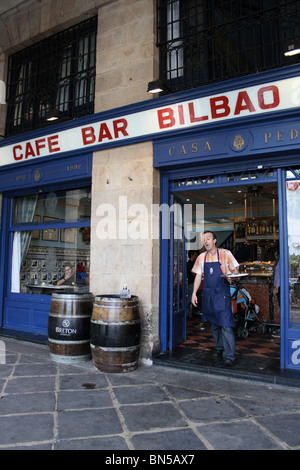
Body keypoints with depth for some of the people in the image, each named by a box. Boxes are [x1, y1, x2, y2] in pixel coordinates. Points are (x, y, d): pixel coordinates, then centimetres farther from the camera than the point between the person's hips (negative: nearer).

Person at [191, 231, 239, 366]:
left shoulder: (225, 254, -1)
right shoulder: (202, 257, 10)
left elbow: (235, 271, 0)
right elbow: (198, 276, 12)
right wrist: (194, 293, 5)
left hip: (222, 293, -4)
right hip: (208, 294, 4)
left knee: (225, 323, -10)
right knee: (214, 323, 12)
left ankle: (229, 355, -4)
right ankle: (219, 348, 28)